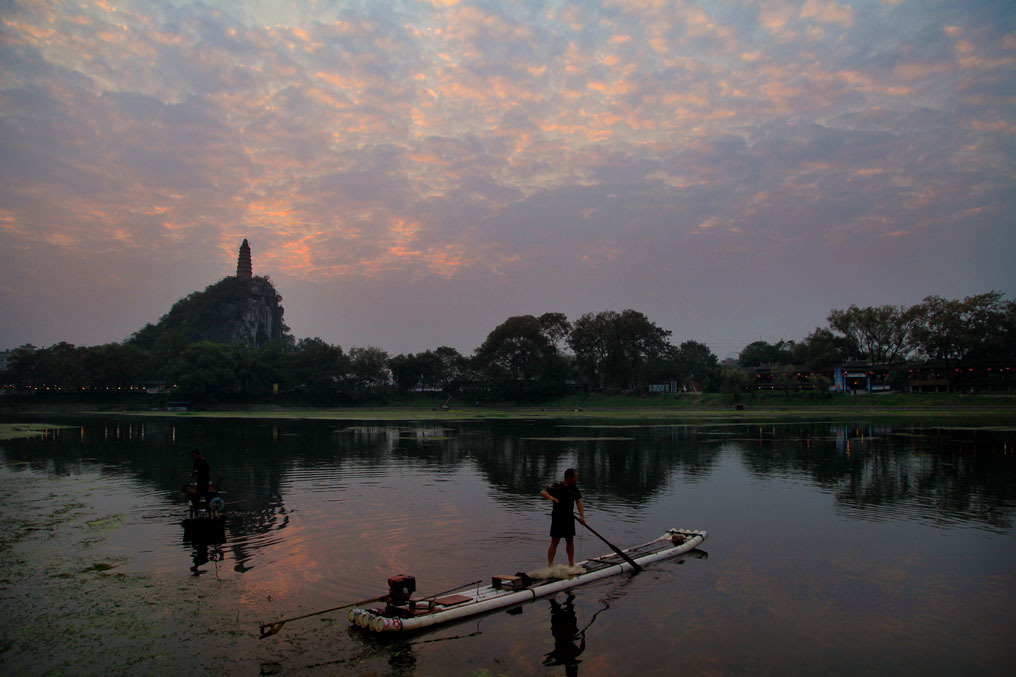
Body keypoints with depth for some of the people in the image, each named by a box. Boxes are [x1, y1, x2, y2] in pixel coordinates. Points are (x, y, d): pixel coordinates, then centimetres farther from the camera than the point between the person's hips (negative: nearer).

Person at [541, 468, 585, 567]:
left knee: (570, 540, 12)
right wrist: (551, 497, -40)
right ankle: (550, 565, -3)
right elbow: (543, 492, -21)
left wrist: (582, 515, -16)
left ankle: (571, 563, 23)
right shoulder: (557, 486, -13)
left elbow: (579, 501, -3)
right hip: (557, 517, -6)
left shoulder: (575, 488, 5)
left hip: (569, 518, 6)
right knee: (555, 542, -6)